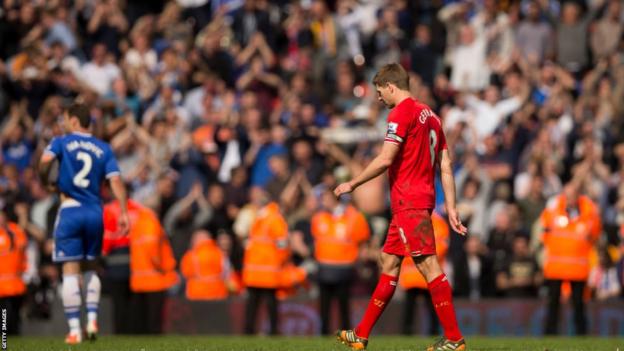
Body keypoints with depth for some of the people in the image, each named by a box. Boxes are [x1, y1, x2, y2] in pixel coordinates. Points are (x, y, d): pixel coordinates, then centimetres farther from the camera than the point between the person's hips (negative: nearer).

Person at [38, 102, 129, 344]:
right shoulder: (104, 149, 10)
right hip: (95, 213, 3)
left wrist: (48, 182, 4)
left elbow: (44, 163, -16)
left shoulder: (62, 142, 1)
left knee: (70, 272, -3)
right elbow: (116, 181, 0)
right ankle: (92, 319, 5)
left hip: (70, 211, -3)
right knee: (90, 268, 20)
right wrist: (123, 213, -2)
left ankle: (74, 330, -8)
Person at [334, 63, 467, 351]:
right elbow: (446, 167, 15)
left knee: (428, 265, -12)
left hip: (408, 202, -10)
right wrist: (451, 208, 13)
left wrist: (352, 184, -5)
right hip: (424, 197, 10)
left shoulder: (401, 113, -9)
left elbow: (385, 160, -16)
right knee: (388, 262, 14)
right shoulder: (430, 115, 18)